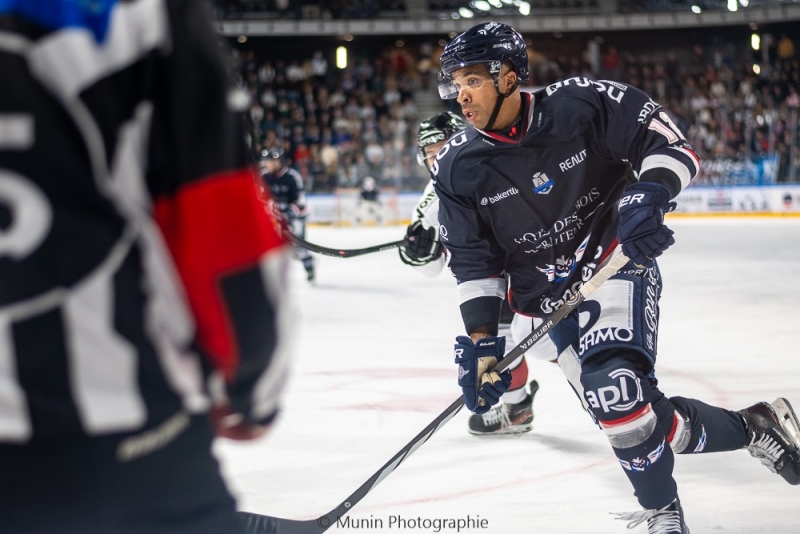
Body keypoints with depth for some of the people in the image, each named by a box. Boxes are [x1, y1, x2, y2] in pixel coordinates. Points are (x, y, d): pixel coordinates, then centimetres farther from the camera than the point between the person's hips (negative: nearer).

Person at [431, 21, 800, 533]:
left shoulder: (583, 103, -15)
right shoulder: (458, 167, -5)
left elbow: (671, 143, -9)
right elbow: (474, 261, 1)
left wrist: (648, 195, -28)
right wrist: (481, 341, -6)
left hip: (615, 262, -4)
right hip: (550, 295, 4)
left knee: (618, 390, -28)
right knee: (642, 419, -5)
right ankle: (754, 429, 20)